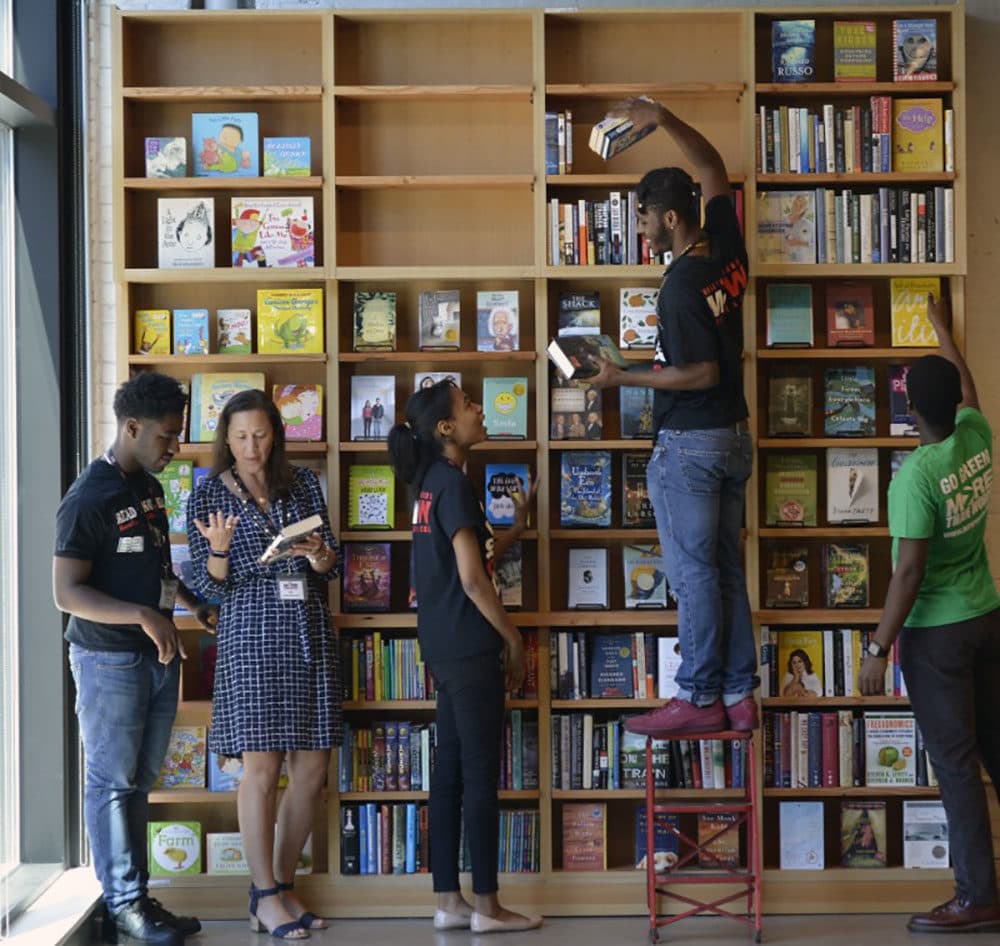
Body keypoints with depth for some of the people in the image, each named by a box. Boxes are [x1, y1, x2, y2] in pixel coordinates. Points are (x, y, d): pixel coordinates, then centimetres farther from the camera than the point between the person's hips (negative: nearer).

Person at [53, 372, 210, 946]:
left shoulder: (150, 487, 11)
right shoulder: (89, 499, -15)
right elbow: (68, 592, -19)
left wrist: (195, 607, 17)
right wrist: (144, 615, -26)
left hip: (158, 655, 8)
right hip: (110, 659, -8)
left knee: (139, 782, 13)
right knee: (113, 782, 2)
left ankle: (136, 897, 21)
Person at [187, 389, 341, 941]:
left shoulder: (303, 484, 10)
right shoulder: (209, 496, 2)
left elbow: (332, 568, 10)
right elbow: (209, 587, 0)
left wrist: (318, 553, -13)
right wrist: (218, 548, -20)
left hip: (310, 633, 4)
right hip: (251, 633, -4)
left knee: (312, 769, 4)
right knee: (262, 767, -7)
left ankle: (281, 884, 17)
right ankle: (266, 896, 5)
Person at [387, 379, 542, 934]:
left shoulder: (431, 483, 14)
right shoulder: (454, 483, -14)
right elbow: (473, 579, -18)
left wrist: (517, 524, 14)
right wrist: (513, 638, -10)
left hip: (445, 648, 9)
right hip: (469, 647, -9)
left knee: (451, 770, 10)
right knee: (481, 773, -3)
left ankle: (448, 901, 14)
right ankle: (486, 906, 2)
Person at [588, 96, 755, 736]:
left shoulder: (682, 285, -19)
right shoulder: (727, 250, 4)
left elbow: (702, 373, -18)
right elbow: (714, 170, 18)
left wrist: (624, 377, -13)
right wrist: (664, 119, 13)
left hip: (689, 443, -8)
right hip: (734, 437, 8)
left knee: (694, 573, -2)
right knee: (727, 569, 11)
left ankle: (699, 699, 4)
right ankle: (739, 696, 15)